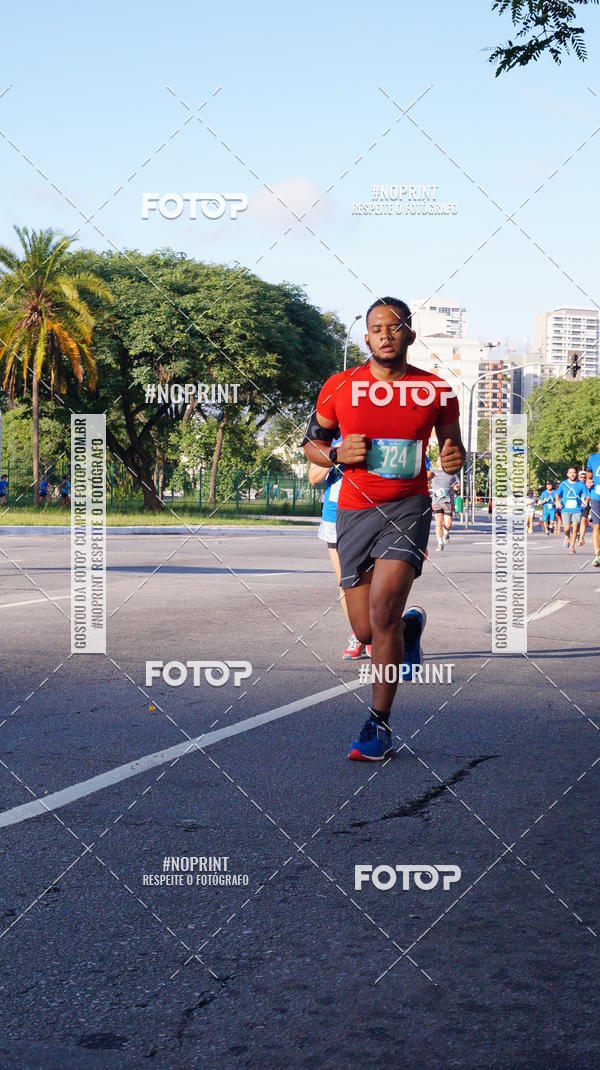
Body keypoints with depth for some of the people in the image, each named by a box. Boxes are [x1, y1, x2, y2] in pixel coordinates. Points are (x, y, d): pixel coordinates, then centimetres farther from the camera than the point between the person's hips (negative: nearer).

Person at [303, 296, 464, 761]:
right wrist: (337, 454, -10)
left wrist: (455, 458, -9)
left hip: (408, 507, -2)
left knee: (382, 610, -19)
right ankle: (411, 625, 44)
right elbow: (312, 443, 12)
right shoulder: (339, 387, 1)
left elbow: (452, 445, 14)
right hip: (355, 510, 2)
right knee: (366, 630, 6)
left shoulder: (437, 391, 1)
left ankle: (379, 725, -5)